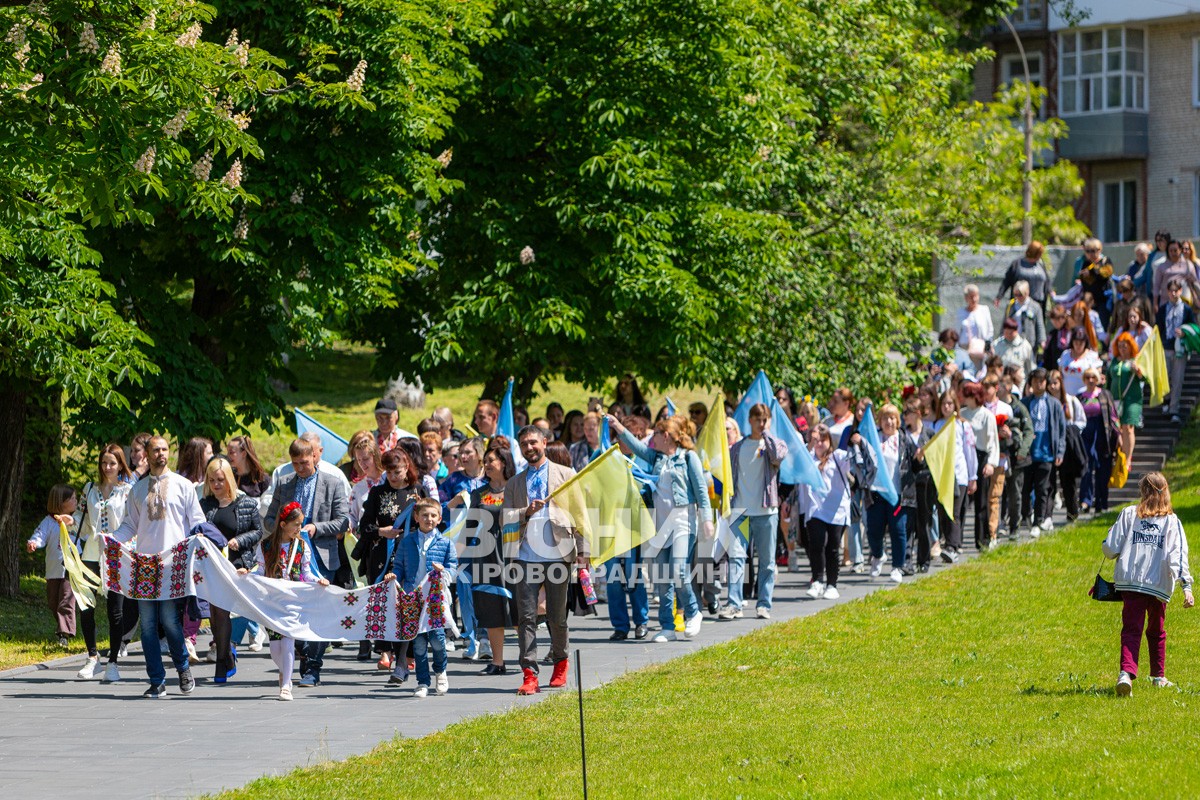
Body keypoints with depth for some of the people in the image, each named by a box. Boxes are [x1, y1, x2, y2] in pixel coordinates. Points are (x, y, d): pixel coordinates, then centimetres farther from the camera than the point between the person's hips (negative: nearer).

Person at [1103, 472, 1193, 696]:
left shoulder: (1128, 514, 2)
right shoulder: (1171, 520, 2)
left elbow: (1110, 549, -1)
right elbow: (1178, 554, -9)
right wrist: (1186, 586, -13)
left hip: (1130, 582, -1)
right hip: (1159, 584, 1)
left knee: (1131, 630, -4)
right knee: (1156, 632, 20)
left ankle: (1126, 673, -27)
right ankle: (1158, 676, 31)